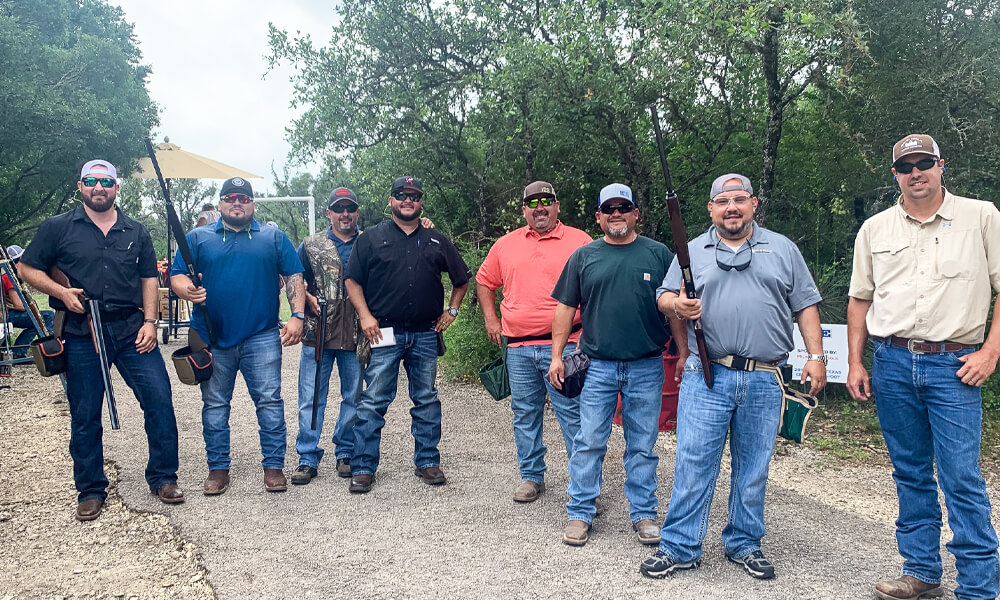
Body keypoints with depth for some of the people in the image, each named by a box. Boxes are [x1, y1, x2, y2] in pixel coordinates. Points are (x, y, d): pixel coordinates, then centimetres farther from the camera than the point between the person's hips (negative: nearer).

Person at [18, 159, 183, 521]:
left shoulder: (135, 232, 12)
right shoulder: (58, 228, 5)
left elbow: (148, 277, 12)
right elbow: (26, 268, 7)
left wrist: (149, 321, 0)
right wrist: (61, 291, -10)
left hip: (132, 330, 1)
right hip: (81, 334, -1)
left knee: (159, 400, -5)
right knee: (85, 416, 6)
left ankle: (163, 478, 10)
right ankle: (91, 491, 20)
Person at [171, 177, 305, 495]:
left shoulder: (274, 238, 10)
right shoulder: (198, 238, 10)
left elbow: (294, 277, 7)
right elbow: (176, 275, 5)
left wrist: (297, 316, -5)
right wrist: (187, 290, -18)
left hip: (262, 337, -1)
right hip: (212, 338, 1)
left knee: (270, 401, -3)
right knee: (215, 404, 8)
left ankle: (274, 466, 7)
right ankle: (218, 468, 19)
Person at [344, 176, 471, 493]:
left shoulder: (437, 241, 12)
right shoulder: (371, 238, 6)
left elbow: (462, 279, 21)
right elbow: (352, 280, 3)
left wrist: (451, 310, 11)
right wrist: (365, 316, -7)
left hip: (425, 335, 3)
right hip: (384, 334, -2)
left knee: (427, 401, 9)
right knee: (373, 401, -2)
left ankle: (428, 462, 21)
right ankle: (363, 468, 6)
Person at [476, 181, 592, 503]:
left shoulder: (579, 241, 2)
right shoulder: (506, 245, 12)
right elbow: (484, 281, 24)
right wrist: (491, 319, 15)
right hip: (518, 348, 4)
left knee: (572, 413, -3)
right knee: (524, 414, 11)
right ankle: (531, 476, 25)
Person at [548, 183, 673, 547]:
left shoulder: (659, 254, 6)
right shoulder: (584, 256, 8)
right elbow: (566, 307, 10)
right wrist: (557, 356, 5)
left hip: (646, 367, 0)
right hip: (597, 366, 0)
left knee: (643, 445, 8)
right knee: (588, 442, 2)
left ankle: (643, 514, 21)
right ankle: (580, 513, 14)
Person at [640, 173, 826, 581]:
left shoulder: (782, 249, 13)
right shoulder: (693, 251, 11)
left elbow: (805, 306, 12)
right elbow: (663, 298, 10)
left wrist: (815, 356, 3)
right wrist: (677, 304, -13)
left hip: (765, 382, 1)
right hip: (706, 377, -1)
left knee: (754, 467, 9)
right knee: (693, 462, -2)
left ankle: (744, 544, 25)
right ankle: (679, 547, 8)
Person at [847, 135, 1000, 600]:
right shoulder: (875, 229, 11)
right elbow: (860, 299, 14)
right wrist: (855, 363, 7)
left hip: (953, 365, -3)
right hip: (891, 364, 3)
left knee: (962, 478, -6)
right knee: (911, 474, 12)